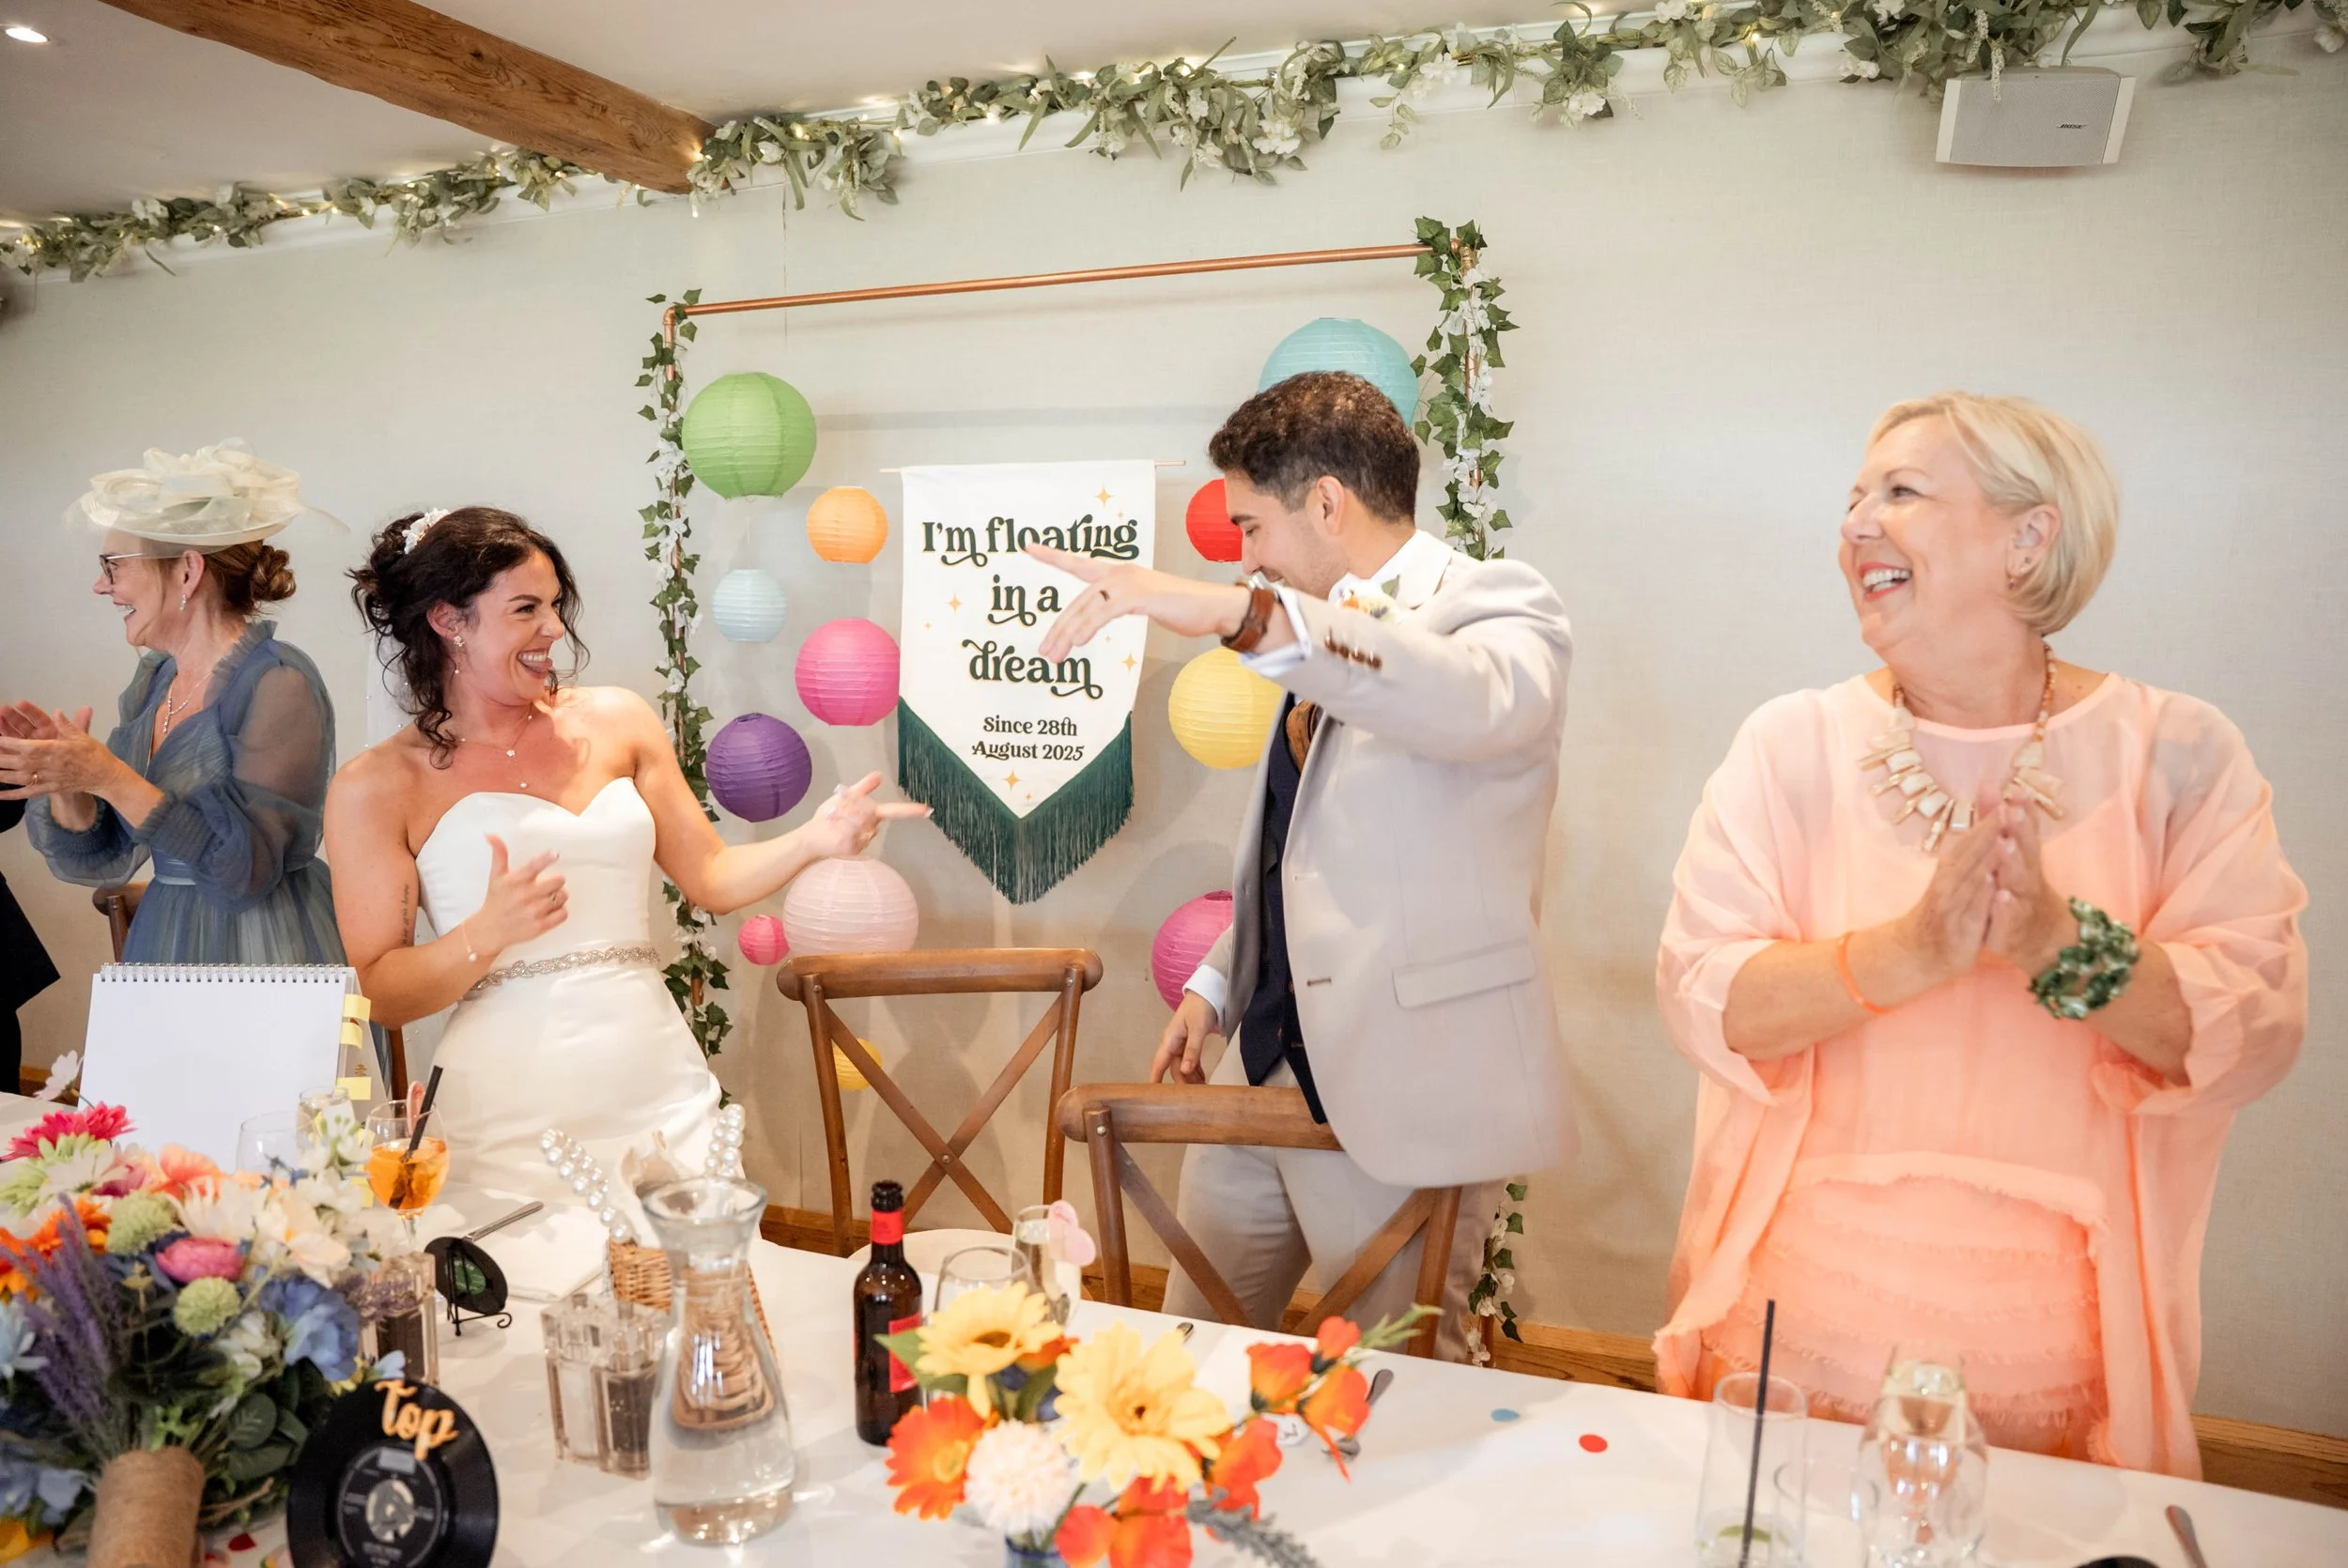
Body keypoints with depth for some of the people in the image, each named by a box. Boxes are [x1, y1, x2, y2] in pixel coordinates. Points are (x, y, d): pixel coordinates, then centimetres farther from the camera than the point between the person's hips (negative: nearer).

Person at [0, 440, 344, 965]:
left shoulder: (279, 684, -16)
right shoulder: (152, 681, 7)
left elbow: (247, 872, -22)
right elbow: (105, 862, 9)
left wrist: (109, 778, -23)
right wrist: (64, 776, -8)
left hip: (263, 951, -7)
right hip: (162, 942, 7)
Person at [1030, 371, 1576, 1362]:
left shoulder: (1497, 605, -10)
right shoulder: (1323, 642, 15)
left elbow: (1477, 701, -36)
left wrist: (1240, 612, -45)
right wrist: (1217, 984, 17)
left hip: (1401, 1099, -7)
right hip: (1258, 1068, 8)